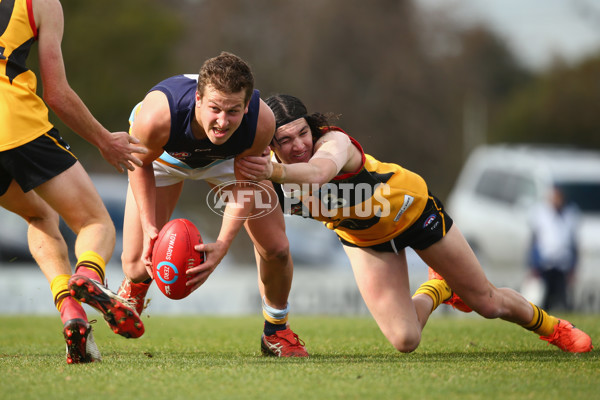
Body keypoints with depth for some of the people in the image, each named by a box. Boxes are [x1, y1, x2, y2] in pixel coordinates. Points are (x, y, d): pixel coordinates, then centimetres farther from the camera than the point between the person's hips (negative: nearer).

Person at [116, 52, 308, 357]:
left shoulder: (261, 123, -40)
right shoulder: (157, 117, -45)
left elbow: (244, 185, -23)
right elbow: (141, 163, -21)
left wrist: (222, 246, -33)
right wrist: (148, 227, -25)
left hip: (229, 157, 1)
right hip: (165, 154, -1)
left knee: (276, 249, -8)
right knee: (136, 264, -7)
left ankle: (276, 331, 22)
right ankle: (133, 289, 35)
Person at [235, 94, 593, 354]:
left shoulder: (334, 141, -40)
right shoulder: (275, 179, -25)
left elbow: (318, 171, -63)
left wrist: (277, 171, -82)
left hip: (410, 208, -4)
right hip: (364, 237, 4)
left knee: (487, 302, 7)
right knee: (405, 341, -6)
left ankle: (550, 327, 40)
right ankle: (438, 290, 28)